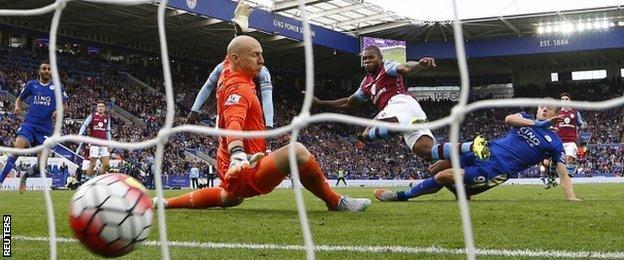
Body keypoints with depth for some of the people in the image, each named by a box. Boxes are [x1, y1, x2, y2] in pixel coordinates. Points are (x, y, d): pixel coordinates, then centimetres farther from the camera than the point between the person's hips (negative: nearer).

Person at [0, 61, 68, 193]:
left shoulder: (57, 87, 7)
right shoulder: (31, 85, 9)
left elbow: (65, 105, 13)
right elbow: (19, 99, 20)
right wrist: (17, 107, -2)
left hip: (45, 128, 1)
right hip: (29, 123, -1)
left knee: (42, 163, -2)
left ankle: (24, 176, 29)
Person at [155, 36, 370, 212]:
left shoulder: (227, 73, 6)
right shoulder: (239, 88, -21)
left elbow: (230, 57, 29)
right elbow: (234, 123, -40)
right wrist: (238, 155, -55)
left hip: (227, 168, 11)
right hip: (247, 174, -11)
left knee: (229, 199, 39)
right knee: (296, 151, -27)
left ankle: (167, 203, 41)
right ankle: (335, 202, -14)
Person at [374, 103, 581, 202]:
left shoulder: (554, 143, 2)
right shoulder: (526, 118, 13)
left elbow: (563, 173, 1)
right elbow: (509, 119, -10)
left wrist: (572, 198, -12)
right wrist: (535, 123, -22)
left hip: (496, 169, -6)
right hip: (486, 151, 6)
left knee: (441, 176, -16)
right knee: (435, 168, -3)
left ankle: (401, 196, 3)